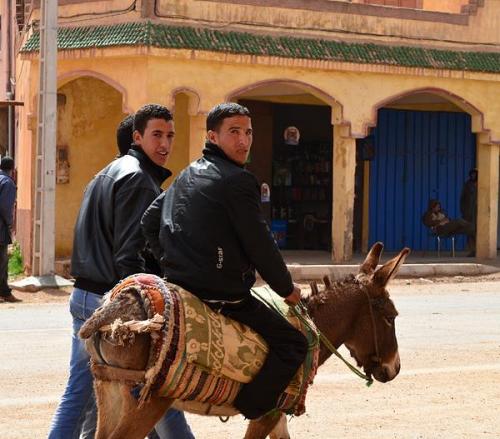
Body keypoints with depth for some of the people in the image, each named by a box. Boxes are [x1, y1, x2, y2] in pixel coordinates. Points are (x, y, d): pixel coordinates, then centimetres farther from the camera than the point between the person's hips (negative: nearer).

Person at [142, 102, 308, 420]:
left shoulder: (186, 176, 15)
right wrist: (287, 289, 1)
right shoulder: (238, 181, -13)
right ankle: (250, 409, -13)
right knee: (293, 344, -5)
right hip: (222, 295, -9)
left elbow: (150, 221, 20)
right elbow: (259, 245, -12)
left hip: (180, 283, 9)